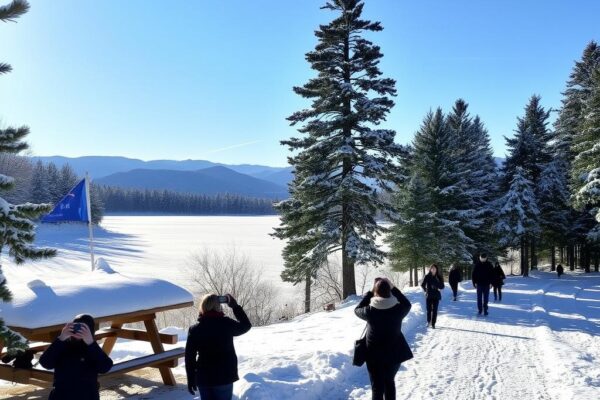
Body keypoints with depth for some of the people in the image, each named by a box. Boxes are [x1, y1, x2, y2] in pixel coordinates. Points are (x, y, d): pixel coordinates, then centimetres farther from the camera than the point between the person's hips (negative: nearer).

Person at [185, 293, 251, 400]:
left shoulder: (195, 330, -4)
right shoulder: (227, 324, -9)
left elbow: (189, 358, 0)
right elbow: (246, 325, 12)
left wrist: (191, 380, 9)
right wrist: (235, 306, 16)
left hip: (203, 378, 2)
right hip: (225, 377, -2)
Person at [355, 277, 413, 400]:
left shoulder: (370, 311, -18)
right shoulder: (398, 309, -14)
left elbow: (357, 310, 3)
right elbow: (407, 304, 9)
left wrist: (370, 292, 2)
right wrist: (393, 288, 5)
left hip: (375, 356, -2)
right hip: (395, 353, 3)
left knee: (377, 387, 8)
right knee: (389, 381, 25)